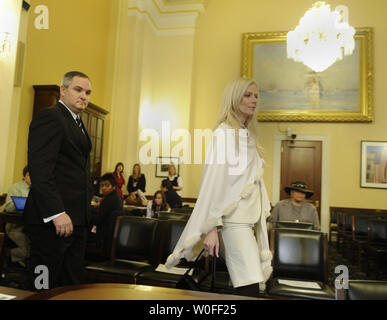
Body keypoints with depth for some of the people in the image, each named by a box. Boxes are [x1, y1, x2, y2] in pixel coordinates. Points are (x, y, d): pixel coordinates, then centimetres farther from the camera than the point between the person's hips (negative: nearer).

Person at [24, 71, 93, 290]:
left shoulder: (77, 124, 21)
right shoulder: (50, 116, -8)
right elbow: (40, 170, -18)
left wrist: (86, 205, 15)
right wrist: (56, 213, -23)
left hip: (77, 219, 9)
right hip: (53, 220, -9)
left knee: (72, 285, 13)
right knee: (45, 287, 2)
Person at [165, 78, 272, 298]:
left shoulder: (249, 135, 16)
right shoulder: (224, 133, -8)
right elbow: (213, 181, -14)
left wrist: (263, 213, 17)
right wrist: (212, 227, -17)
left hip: (251, 218, 8)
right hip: (234, 219, -8)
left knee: (251, 284, 9)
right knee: (249, 288, -10)